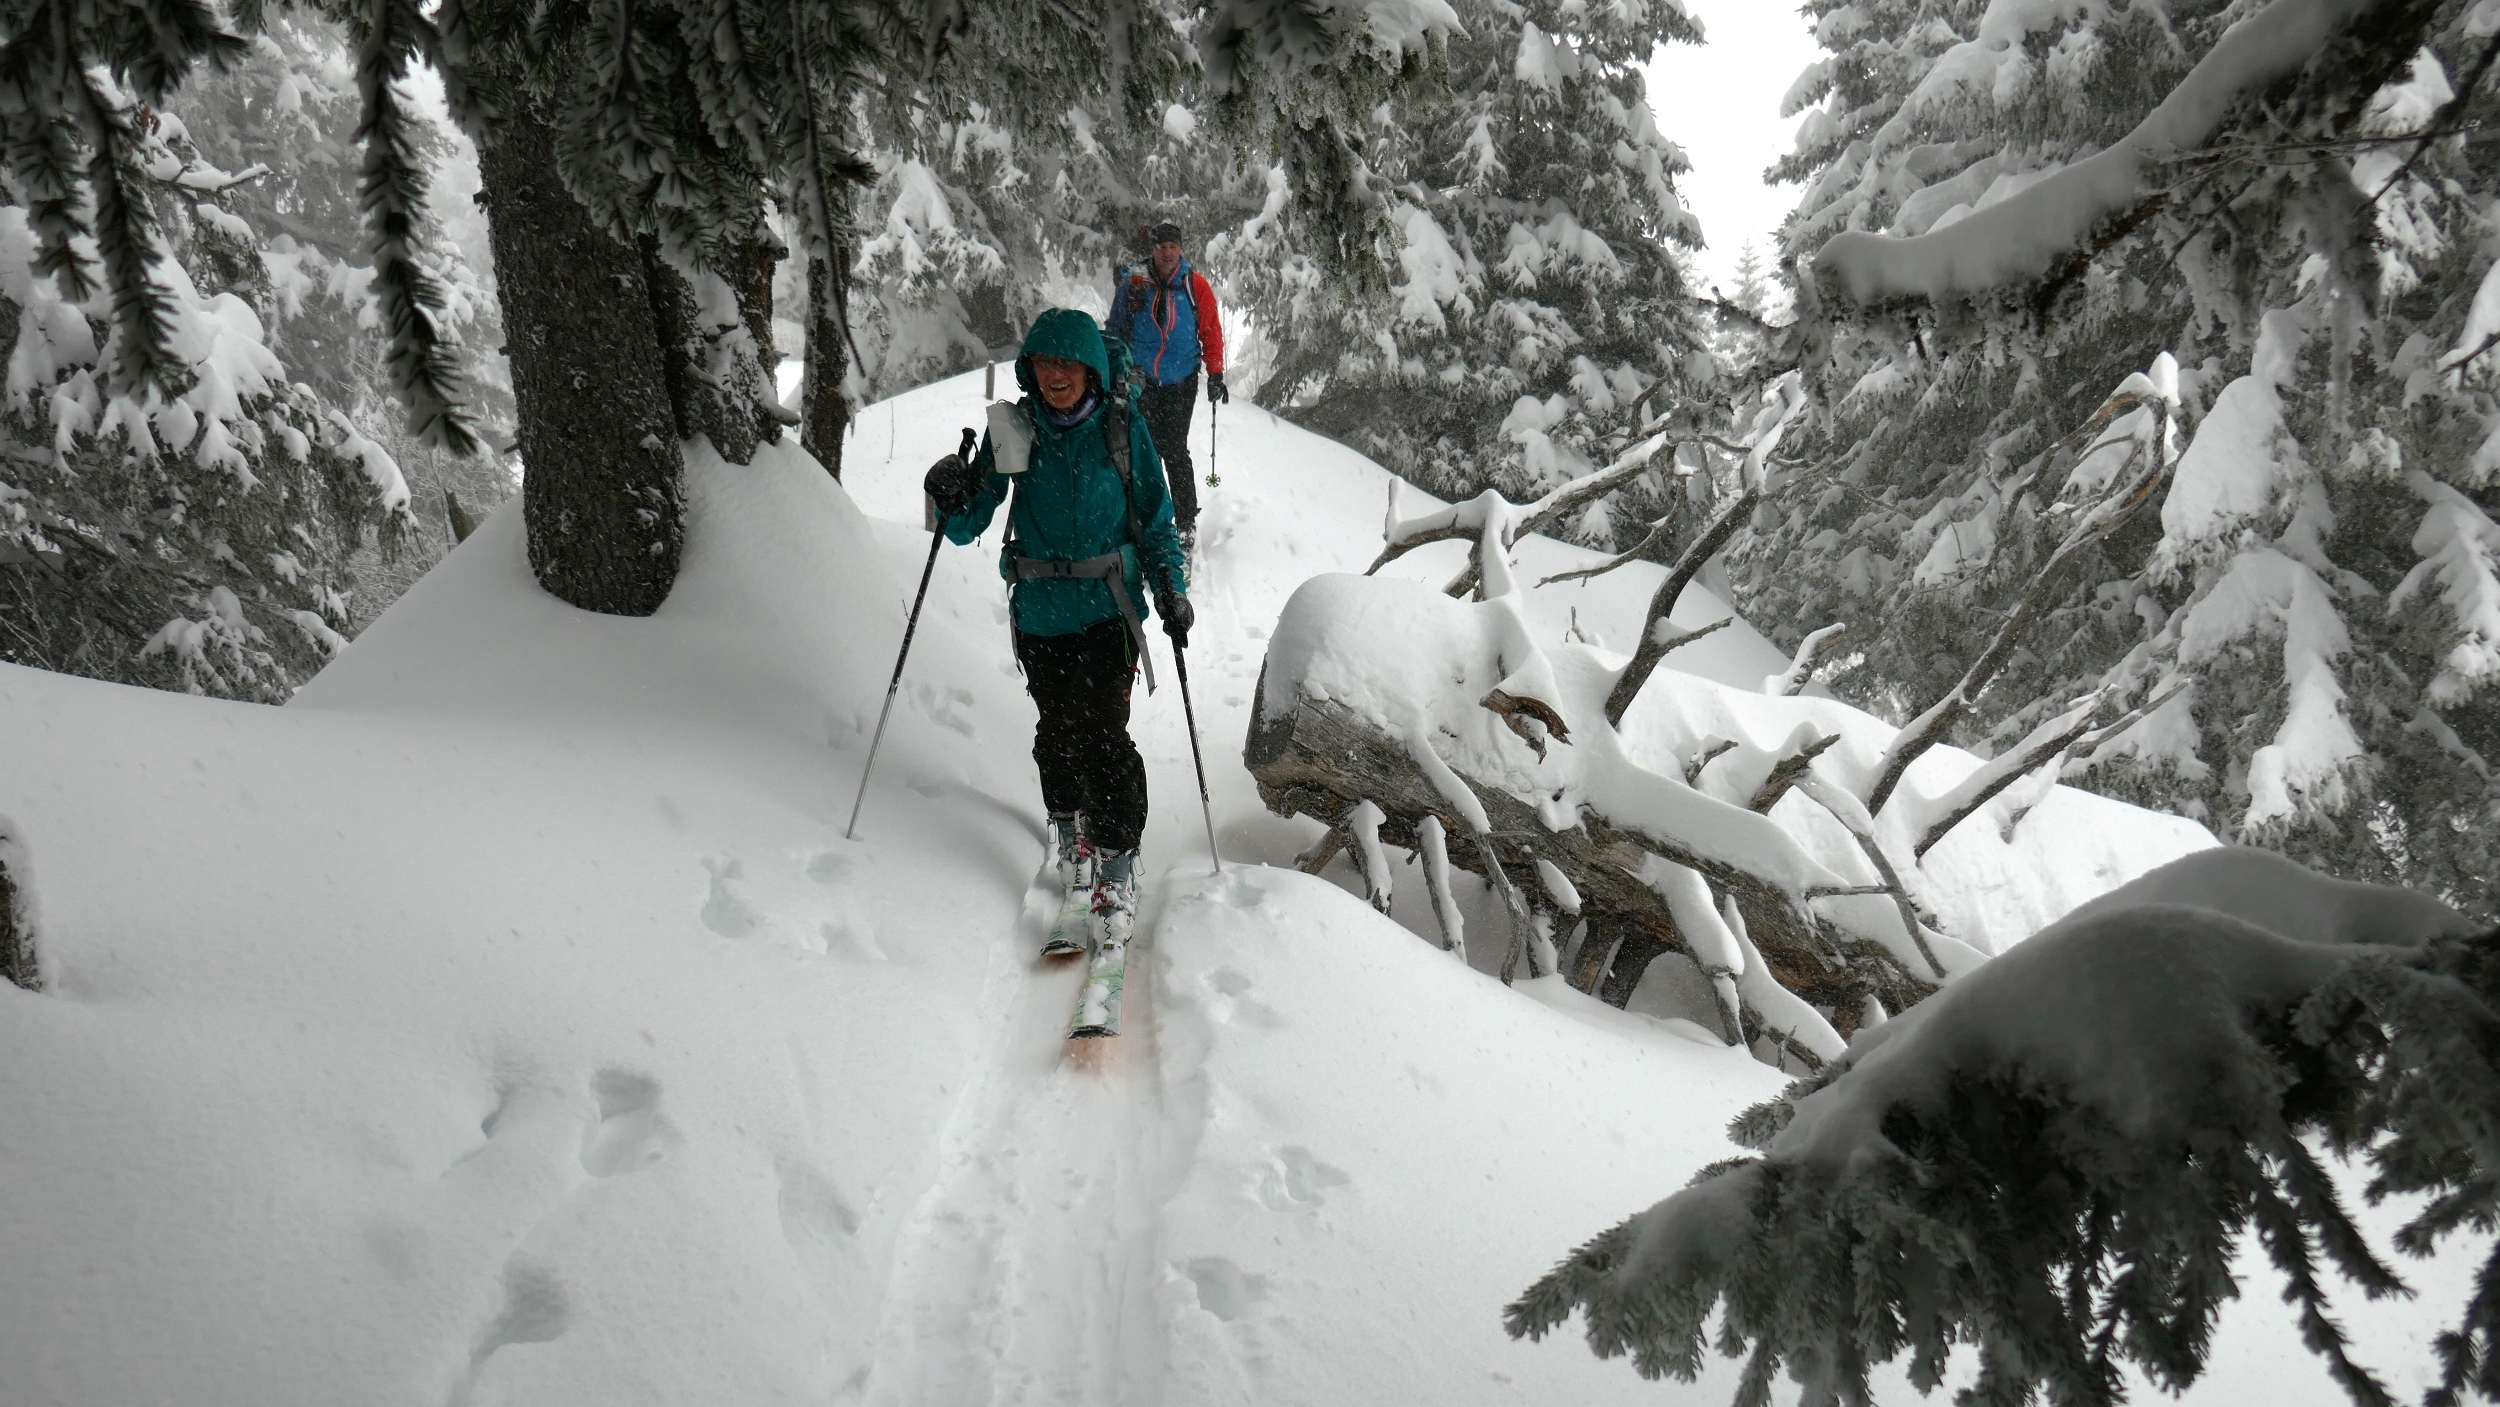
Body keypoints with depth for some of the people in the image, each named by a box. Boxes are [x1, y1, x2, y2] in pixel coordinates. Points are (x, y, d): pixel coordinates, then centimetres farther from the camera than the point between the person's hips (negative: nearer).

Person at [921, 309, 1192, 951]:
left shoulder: (1122, 427, -3)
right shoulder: (1013, 430, -1)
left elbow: (1155, 514, 7)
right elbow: (970, 524, 1)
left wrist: (1171, 585, -5)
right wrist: (952, 502, -21)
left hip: (1110, 607, -2)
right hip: (1041, 612, 2)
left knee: (1104, 733, -11)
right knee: (1058, 730, 9)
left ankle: (1118, 860, 0)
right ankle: (1069, 827, 36)